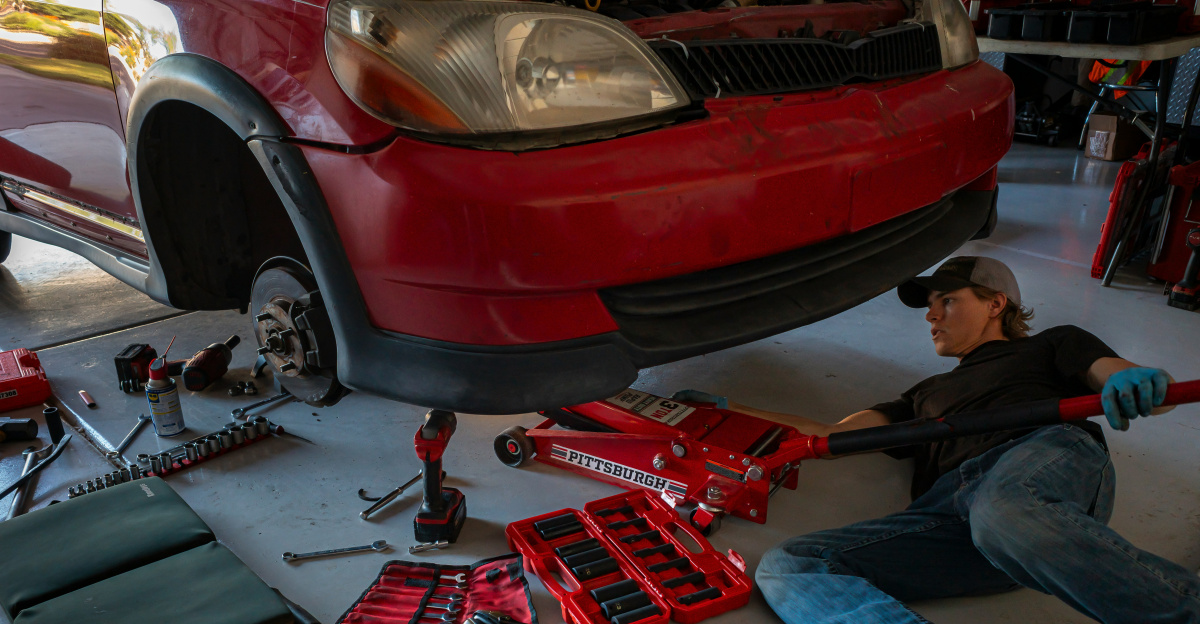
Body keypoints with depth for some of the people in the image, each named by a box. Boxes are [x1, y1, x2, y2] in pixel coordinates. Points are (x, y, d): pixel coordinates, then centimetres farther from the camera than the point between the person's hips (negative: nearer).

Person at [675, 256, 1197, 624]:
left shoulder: (1051, 345, 30)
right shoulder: (929, 393, 41)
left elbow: (1124, 382, 11)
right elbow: (831, 436, 34)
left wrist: (1136, 383, -15)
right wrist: (728, 413, 27)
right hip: (949, 506, 5)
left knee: (1000, 514, -43)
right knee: (785, 568, -22)